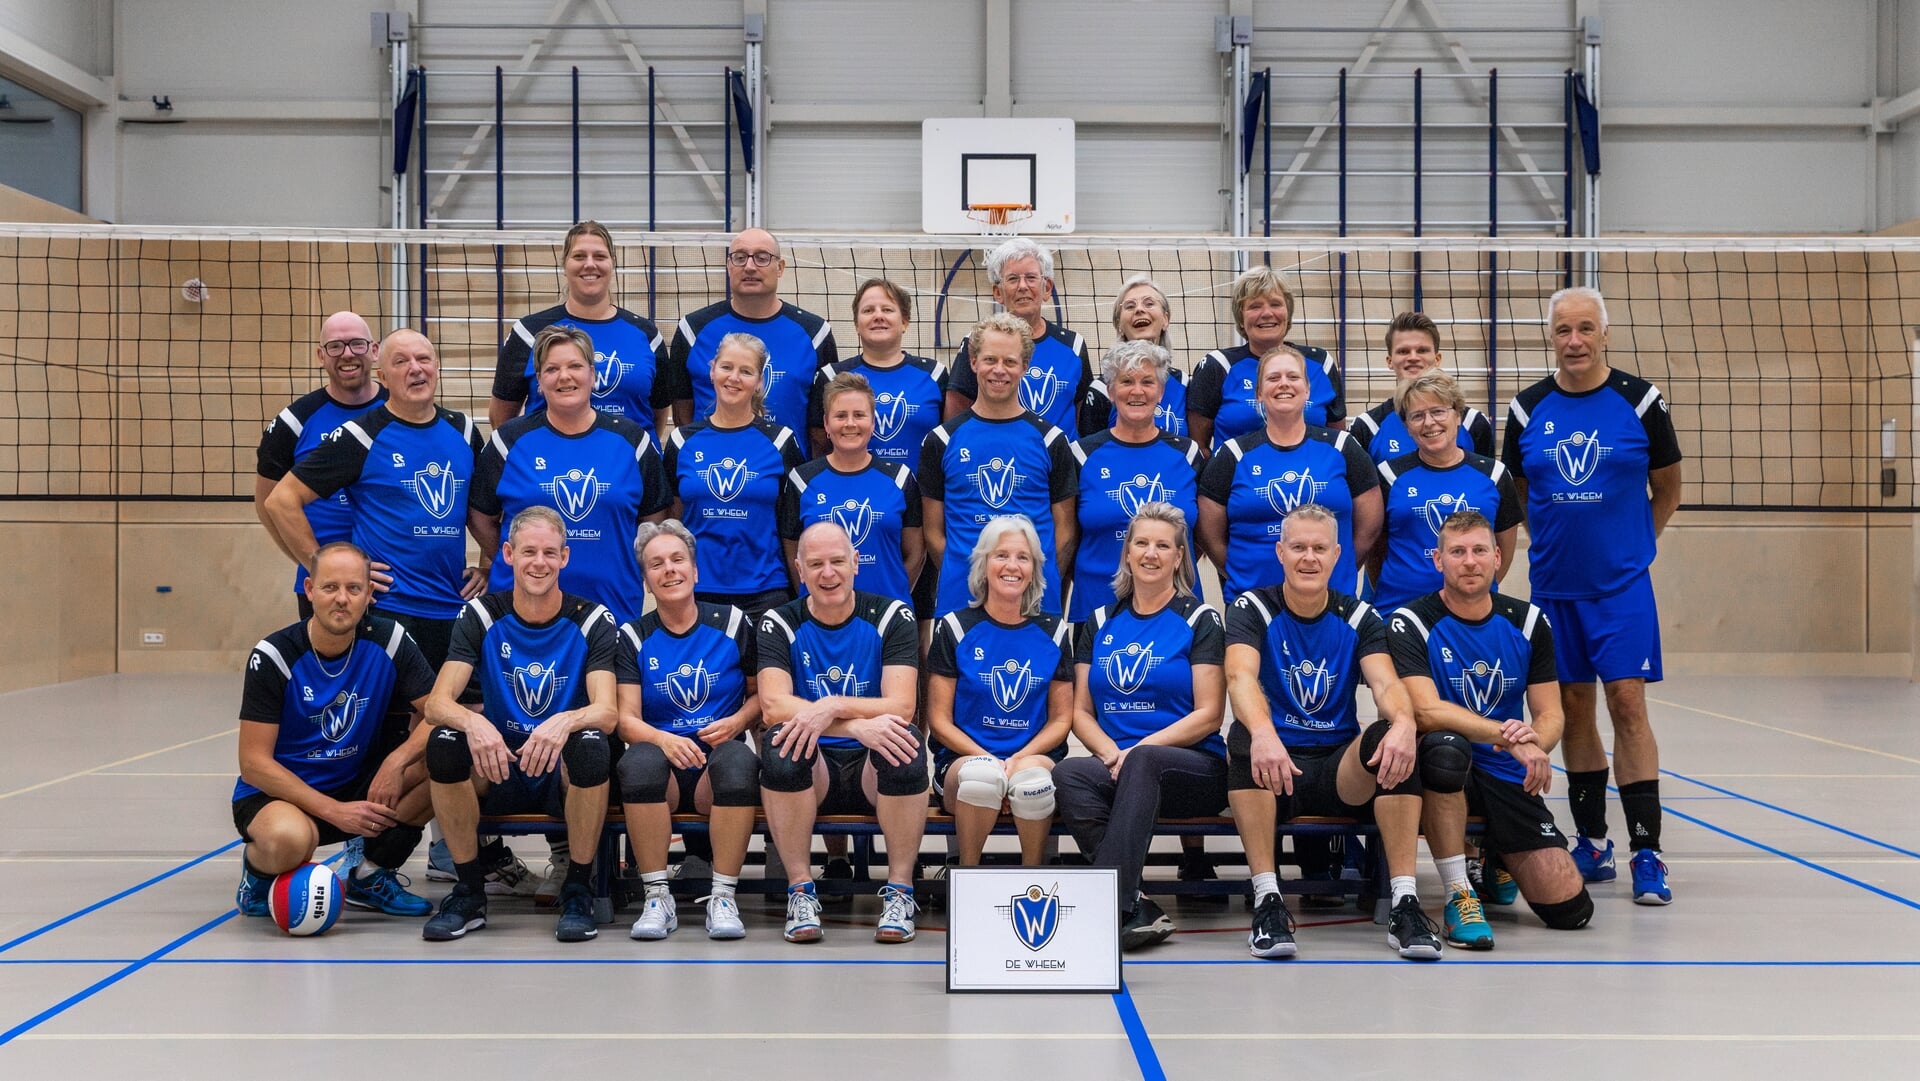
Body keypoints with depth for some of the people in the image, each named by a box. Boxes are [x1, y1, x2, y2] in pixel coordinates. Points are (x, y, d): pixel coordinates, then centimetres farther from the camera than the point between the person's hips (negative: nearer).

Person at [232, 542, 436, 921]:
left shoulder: (387, 640, -8)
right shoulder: (273, 656, -16)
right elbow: (254, 763, -16)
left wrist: (397, 760, -28)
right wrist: (334, 810, -24)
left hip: (360, 785, 4)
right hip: (276, 794, -4)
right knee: (289, 838, -40)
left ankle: (371, 874, -2)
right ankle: (258, 873, 1)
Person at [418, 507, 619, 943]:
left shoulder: (592, 620, -5)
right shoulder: (482, 615, -2)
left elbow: (607, 712, -18)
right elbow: (437, 703, -12)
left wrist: (565, 722, -41)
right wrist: (473, 722, -36)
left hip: (564, 776, -1)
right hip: (496, 769, 2)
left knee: (592, 744, -34)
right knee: (444, 741, -28)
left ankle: (578, 890, -16)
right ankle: (469, 890, -12)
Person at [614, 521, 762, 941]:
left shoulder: (732, 624, 7)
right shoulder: (634, 637, 6)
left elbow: (761, 693, 13)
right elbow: (627, 719, -2)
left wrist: (737, 722, -9)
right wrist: (665, 740, -24)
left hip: (718, 766, 0)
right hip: (663, 773, 0)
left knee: (738, 757, -35)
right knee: (641, 759, -35)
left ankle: (723, 897, -28)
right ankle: (657, 897, -26)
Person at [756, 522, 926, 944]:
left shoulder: (891, 617, 0)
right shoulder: (781, 623, 0)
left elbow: (901, 707, -13)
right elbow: (773, 706, -17)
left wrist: (833, 708, -31)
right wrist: (859, 725, -31)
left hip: (874, 769, 0)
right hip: (812, 771, 0)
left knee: (906, 740, -32)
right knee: (781, 742, -32)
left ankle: (899, 891, -19)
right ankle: (801, 891, -20)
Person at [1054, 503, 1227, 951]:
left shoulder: (1200, 620, 6)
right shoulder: (1100, 624, 17)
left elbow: (1208, 715, -2)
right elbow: (1081, 712, 13)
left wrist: (1134, 752, -13)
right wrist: (1113, 755, -8)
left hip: (1195, 770, -3)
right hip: (1115, 768, 3)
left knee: (1143, 760, -38)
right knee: (1067, 775, -31)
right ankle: (1138, 909, -36)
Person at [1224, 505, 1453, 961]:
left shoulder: (1359, 617, 6)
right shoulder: (1253, 609, -2)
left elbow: (1386, 683, -12)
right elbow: (1240, 676, -22)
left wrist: (1404, 722, -38)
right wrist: (1262, 732, -44)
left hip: (1343, 770, 2)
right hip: (1274, 768, -2)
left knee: (1394, 741, -28)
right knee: (1243, 739, -34)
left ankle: (1404, 902, -29)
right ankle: (1267, 900, -32)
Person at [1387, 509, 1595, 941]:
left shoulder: (1528, 622, 4)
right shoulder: (1411, 623, -10)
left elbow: (1550, 715, 1)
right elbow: (1427, 710, -24)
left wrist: (1534, 743, -23)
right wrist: (1509, 737, -34)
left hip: (1508, 777, 4)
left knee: (1570, 910, -10)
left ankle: (1492, 859, 25)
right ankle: (1458, 894, -25)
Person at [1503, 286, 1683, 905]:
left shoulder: (1639, 401, -2)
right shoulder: (1528, 408, 3)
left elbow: (1667, 489, 8)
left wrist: (1629, 546, 8)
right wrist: (1553, 541, 9)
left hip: (1621, 584, -3)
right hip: (1553, 585, 3)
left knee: (1627, 703, -9)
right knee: (1574, 708, 9)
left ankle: (1646, 853, -5)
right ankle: (1592, 844, 21)